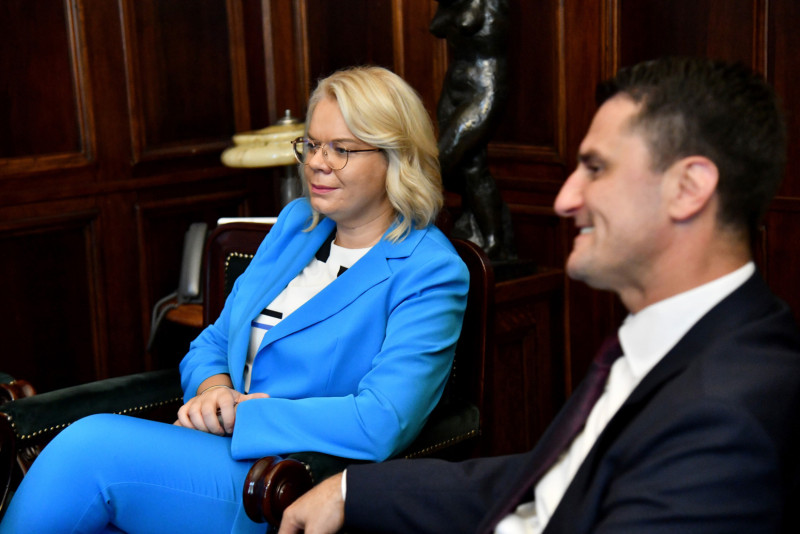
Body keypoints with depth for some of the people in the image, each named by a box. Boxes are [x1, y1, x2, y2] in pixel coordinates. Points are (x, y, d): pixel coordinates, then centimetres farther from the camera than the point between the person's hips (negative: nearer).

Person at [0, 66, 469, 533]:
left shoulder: (430, 272, -8)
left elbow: (379, 425, -20)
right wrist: (213, 387, -5)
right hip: (218, 449, 6)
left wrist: (237, 413, -16)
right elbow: (213, 342, 19)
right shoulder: (297, 223, 16)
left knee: (91, 447, -25)